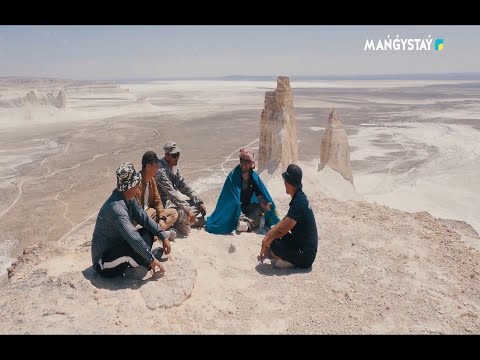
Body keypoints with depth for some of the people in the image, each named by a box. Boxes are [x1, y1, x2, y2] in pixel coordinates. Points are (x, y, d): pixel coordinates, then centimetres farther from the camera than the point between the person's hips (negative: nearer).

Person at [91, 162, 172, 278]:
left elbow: (144, 218, 1)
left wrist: (163, 236, -5)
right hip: (105, 261, -9)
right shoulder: (116, 208, -31)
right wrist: (152, 259, -31)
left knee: (148, 233, -3)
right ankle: (144, 265, -3)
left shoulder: (128, 199, -4)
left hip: (118, 246, 9)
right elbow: (133, 238, -36)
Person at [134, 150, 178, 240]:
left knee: (174, 212, 3)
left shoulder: (152, 179, 3)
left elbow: (157, 201, 5)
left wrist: (162, 218, -11)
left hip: (149, 213, 9)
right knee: (153, 211, -35)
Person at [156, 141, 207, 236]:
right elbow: (172, 193, -29)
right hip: (163, 204, -9)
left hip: (173, 201, 9)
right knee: (184, 213, -32)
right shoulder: (160, 170, -22)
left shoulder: (174, 167, 6)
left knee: (198, 205, 5)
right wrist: (188, 209, -33)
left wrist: (200, 202, 0)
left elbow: (184, 187, 9)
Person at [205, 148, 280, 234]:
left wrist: (266, 206, -34)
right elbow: (232, 200, -21)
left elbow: (260, 198, -12)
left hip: (248, 207, 3)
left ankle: (246, 224, -42)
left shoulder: (254, 177, -8)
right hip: (234, 207, -3)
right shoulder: (233, 176, -19)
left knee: (260, 209, -24)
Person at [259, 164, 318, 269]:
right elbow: (284, 221, 9)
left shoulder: (299, 203, -26)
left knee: (273, 245, -22)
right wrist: (268, 237, 4)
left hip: (305, 255, -9)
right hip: (301, 242, 9)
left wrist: (266, 241, -10)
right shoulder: (299, 197, 4)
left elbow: (281, 230, -25)